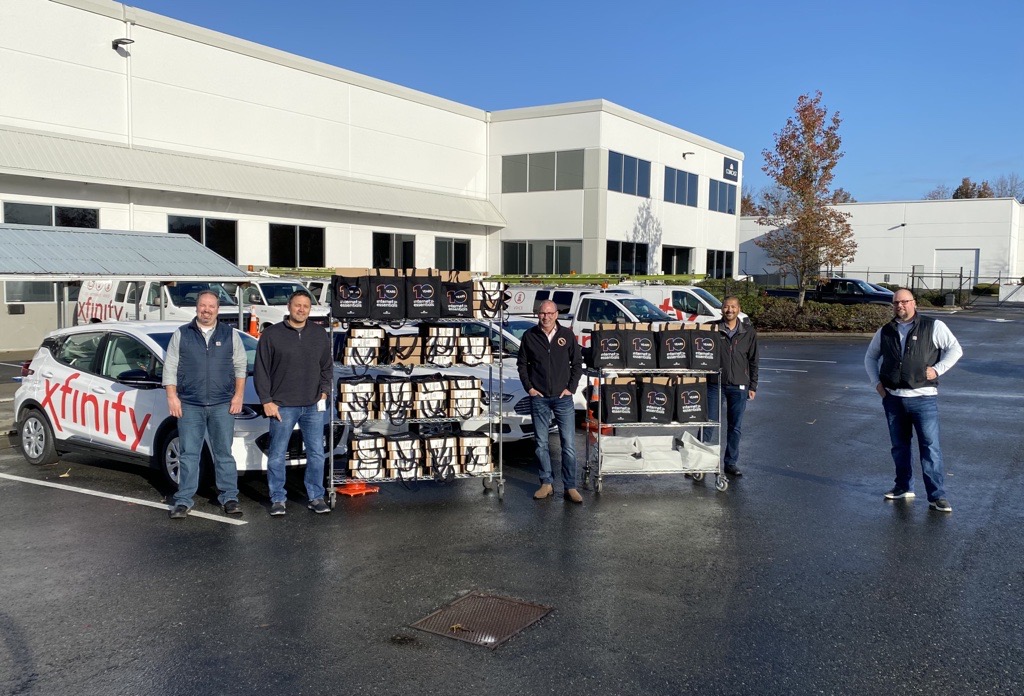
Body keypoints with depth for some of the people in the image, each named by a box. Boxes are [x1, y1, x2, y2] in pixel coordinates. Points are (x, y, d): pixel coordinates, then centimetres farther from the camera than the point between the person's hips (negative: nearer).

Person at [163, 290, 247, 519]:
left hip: (223, 405, 0)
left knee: (224, 453, 5)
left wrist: (238, 396, 2)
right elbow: (170, 367, 6)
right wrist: (172, 397, -3)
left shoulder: (230, 335, 8)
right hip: (189, 405, 0)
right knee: (189, 454, 3)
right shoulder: (181, 335, 7)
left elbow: (240, 367, 10)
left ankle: (229, 498, 12)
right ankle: (183, 501, 10)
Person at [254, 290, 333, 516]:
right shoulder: (272, 334, -2)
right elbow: (261, 370, -1)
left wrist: (324, 393, 5)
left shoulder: (320, 335, 9)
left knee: (316, 454, 6)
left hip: (314, 406, 3)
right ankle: (278, 499, 15)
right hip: (282, 406, -3)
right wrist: (267, 401, -5)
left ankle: (316, 497, 17)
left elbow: (327, 367, 16)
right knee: (277, 455, 3)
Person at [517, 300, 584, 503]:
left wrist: (571, 388, -1)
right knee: (541, 444, 7)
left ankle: (570, 487, 5)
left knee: (569, 444, -2)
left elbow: (577, 363, 6)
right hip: (539, 398, 1)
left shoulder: (567, 335, 0)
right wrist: (529, 388, 0)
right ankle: (546, 484, 18)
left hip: (563, 398, -1)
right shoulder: (529, 336, 1)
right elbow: (522, 364, 9)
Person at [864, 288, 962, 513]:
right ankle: (903, 487, 25)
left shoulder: (934, 327, -1)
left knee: (930, 446, -6)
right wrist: (876, 382, 10)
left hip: (923, 397, -4)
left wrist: (937, 370, -11)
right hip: (893, 398, 4)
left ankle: (937, 496, -2)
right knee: (899, 446, 12)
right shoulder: (884, 332, 10)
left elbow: (955, 349, 0)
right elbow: (870, 357, 22)